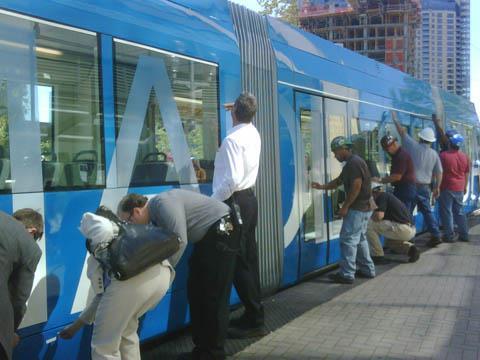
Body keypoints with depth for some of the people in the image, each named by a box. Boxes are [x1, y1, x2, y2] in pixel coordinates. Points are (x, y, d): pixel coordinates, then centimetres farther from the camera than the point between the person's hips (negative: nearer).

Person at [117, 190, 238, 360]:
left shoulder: (163, 203, -22)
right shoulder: (155, 215, 8)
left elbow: (180, 241, -29)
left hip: (222, 229, -10)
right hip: (205, 236, 10)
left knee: (214, 294, -6)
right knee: (196, 291, 10)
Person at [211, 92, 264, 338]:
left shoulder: (233, 139, -17)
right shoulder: (253, 134, 11)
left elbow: (232, 180, -25)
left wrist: (211, 202, -18)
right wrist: (238, 111, 37)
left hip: (235, 202, -9)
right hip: (249, 199, 10)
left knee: (238, 262, -4)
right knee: (248, 259, 13)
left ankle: (255, 320, 1)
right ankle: (253, 315, 21)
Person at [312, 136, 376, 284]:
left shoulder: (354, 163, -18)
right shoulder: (350, 163, 15)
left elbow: (356, 186, -24)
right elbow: (339, 181, 22)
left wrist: (345, 206, -19)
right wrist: (322, 187, 10)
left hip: (358, 207, -11)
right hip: (364, 206, 11)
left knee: (348, 239, -7)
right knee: (360, 239, 17)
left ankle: (346, 274, -4)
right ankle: (367, 270, 24)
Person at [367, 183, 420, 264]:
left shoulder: (381, 196, -7)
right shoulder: (388, 195, 22)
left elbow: (379, 216, -19)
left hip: (402, 229, -10)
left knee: (369, 225, -8)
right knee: (389, 241, 36)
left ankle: (378, 256, -2)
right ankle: (410, 248, 12)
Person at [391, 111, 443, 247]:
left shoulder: (414, 146, -6)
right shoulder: (434, 154, 5)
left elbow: (402, 132, 3)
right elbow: (439, 172, 8)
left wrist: (395, 119, 15)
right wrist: (437, 187, 17)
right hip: (425, 187, 4)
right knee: (427, 211, 15)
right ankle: (436, 235, 14)